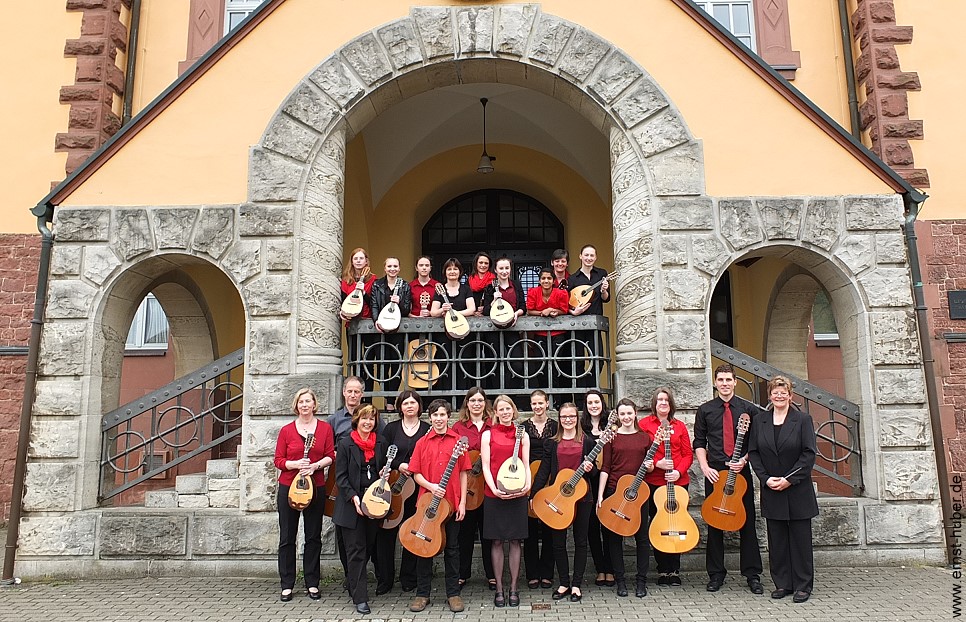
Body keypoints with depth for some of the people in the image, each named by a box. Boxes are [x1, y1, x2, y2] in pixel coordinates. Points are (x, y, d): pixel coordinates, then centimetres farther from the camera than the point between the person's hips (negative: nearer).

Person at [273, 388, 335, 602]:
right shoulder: (287, 430, 2)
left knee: (314, 537, 7)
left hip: (316, 487, 1)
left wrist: (315, 465, -16)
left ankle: (312, 583, 18)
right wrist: (296, 464, -16)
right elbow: (278, 460, 1)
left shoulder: (325, 428, 4)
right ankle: (287, 584, 14)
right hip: (288, 487, 0)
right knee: (287, 538, 4)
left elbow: (330, 455, 1)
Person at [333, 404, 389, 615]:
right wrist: (354, 497, -17)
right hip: (352, 504, -4)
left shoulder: (380, 444, 8)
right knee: (356, 551, -1)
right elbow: (341, 477, -7)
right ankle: (360, 598, 3)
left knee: (369, 547, 12)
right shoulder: (346, 444, -4)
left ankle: (354, 584, 32)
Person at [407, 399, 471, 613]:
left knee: (452, 548, 7)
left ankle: (453, 593, 18)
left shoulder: (458, 441, 2)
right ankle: (422, 593, 18)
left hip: (452, 503, -1)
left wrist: (462, 502, -3)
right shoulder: (422, 442, 4)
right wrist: (430, 486, -13)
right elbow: (416, 473, 4)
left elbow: (463, 473, 2)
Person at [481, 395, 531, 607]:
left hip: (518, 494, 1)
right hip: (494, 493, -1)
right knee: (497, 541, 4)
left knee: (515, 540, 4)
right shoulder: (488, 434, 5)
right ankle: (499, 589, 13)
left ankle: (514, 588, 15)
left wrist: (527, 485, -12)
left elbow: (526, 465, 7)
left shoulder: (522, 435, 10)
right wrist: (494, 488, -15)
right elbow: (486, 466, -1)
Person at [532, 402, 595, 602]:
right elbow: (544, 471, 4)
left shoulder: (587, 441, 4)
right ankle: (564, 583, 18)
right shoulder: (551, 443, 7)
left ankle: (576, 585, 15)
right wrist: (534, 495, -4)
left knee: (580, 540, 5)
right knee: (558, 542, 5)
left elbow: (594, 471, 8)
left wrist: (590, 469, -16)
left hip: (582, 496, -1)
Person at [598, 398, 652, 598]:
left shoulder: (645, 437, 8)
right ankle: (620, 580, 16)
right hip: (614, 491, -1)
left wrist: (650, 466, -9)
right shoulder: (611, 437, 2)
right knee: (615, 537, 5)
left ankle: (641, 581, 14)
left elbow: (650, 466, 15)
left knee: (642, 536, 3)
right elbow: (605, 468, 0)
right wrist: (600, 495, -6)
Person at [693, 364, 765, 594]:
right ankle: (716, 574, 15)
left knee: (747, 522, 2)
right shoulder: (705, 410, 7)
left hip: (741, 471, -1)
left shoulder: (749, 409, 5)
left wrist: (744, 459, -7)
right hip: (714, 472, 1)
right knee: (714, 523, 5)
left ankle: (752, 575, 12)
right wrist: (705, 467, -4)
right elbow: (699, 443, 8)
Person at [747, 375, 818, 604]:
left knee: (801, 538, 3)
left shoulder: (803, 420, -2)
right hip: (771, 490, 3)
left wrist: (790, 479, -13)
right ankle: (782, 584, 17)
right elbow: (753, 453, 6)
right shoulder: (760, 422, 6)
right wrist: (766, 478, -7)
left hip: (798, 490, -3)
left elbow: (809, 454, -7)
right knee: (777, 540, 8)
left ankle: (803, 586, 13)